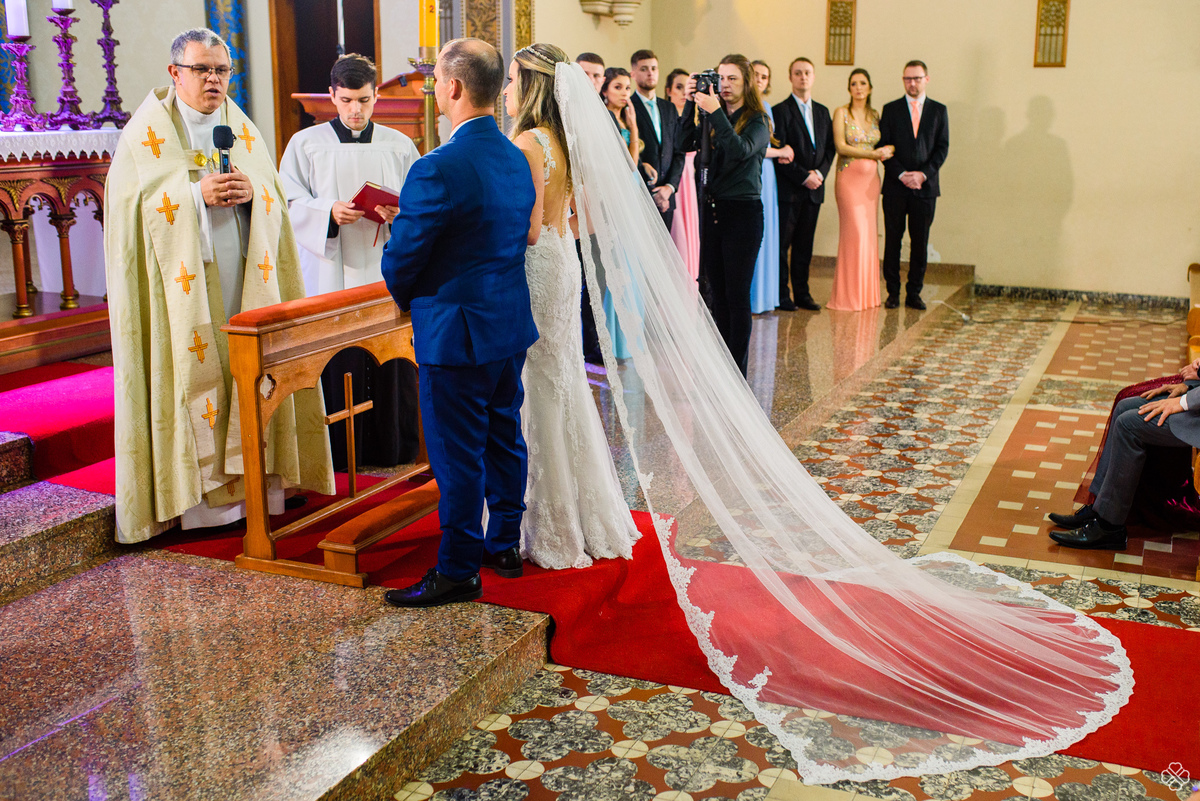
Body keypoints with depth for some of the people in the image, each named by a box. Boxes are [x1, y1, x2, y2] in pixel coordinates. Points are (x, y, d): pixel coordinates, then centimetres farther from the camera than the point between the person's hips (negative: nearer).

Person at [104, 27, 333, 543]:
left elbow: (278, 196, 13)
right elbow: (133, 200, -7)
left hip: (245, 274, 4)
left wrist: (253, 191, -9)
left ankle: (249, 479, 11)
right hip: (184, 281, -4)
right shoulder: (147, 130, 3)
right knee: (193, 373, -4)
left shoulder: (243, 129, 15)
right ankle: (197, 491, 3)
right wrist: (196, 194, -18)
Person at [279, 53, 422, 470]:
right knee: (337, 369, -2)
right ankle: (340, 456, 8)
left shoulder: (399, 146, 11)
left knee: (393, 369, 2)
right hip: (331, 277, -1)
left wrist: (400, 214, -13)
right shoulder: (305, 144, 7)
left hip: (387, 276, 1)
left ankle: (395, 450, 14)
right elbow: (289, 205, 2)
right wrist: (329, 213, -17)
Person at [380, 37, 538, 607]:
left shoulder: (439, 168, -22)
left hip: (456, 333, -8)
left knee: (457, 454, 2)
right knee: (504, 437, 18)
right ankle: (505, 543, 33)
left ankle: (457, 571, 13)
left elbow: (401, 259, -16)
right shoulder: (517, 159, 4)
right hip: (512, 324, 8)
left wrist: (407, 299, 4)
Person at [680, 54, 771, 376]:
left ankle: (739, 372, 1)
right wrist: (691, 104, -9)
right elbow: (687, 143, -1)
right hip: (712, 209, 6)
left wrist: (716, 113, -24)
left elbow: (741, 150, -22)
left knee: (737, 295, -5)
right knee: (718, 293, 10)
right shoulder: (714, 119, 12)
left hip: (743, 211, -6)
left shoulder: (757, 121, -3)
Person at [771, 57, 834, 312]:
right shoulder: (781, 111, -3)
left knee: (805, 245, 9)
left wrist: (820, 172, -4)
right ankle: (782, 294, 5)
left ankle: (801, 293, 15)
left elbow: (830, 147, 13)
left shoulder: (822, 112, 16)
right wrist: (804, 176, -14)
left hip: (814, 189, 5)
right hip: (788, 189, -5)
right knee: (782, 243, -2)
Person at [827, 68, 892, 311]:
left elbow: (883, 144, 19)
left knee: (869, 234, 3)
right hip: (849, 177, -5)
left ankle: (867, 293, 10)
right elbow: (841, 146, -9)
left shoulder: (875, 115, 14)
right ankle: (849, 294, -5)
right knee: (855, 232, -12)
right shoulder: (841, 112, 0)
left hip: (871, 178, 5)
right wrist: (872, 154, -12)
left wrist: (889, 149, -5)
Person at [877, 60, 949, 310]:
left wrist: (923, 174, -10)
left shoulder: (939, 111, 9)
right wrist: (901, 174, -11)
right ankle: (893, 292, 9)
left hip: (925, 186, 1)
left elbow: (942, 148, 4)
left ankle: (914, 293, 10)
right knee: (893, 240, 1)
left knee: (920, 242, 2)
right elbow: (884, 146, 1)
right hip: (895, 186, 0)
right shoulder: (891, 110, 7)